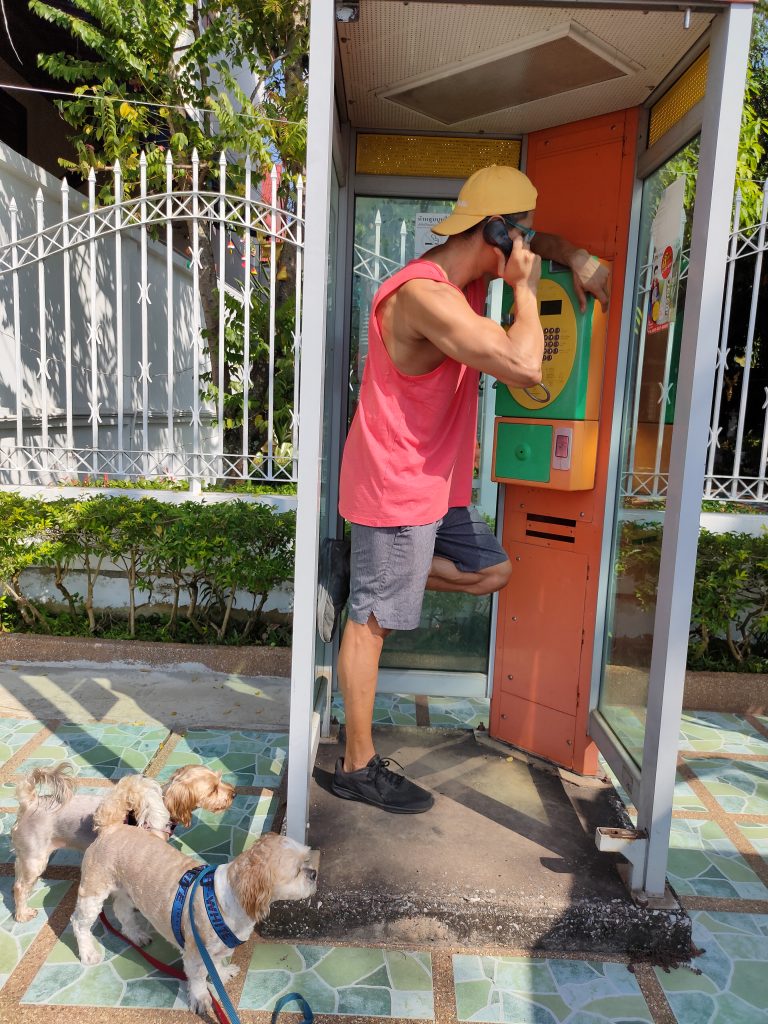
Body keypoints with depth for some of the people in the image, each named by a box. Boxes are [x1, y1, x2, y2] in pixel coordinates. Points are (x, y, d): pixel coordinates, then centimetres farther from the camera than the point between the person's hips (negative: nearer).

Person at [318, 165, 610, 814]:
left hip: (434, 482, 10)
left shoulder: (468, 278, 8)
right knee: (372, 621, 2)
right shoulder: (425, 295, -24)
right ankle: (359, 766, 18)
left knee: (492, 572, 18)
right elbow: (523, 366, -32)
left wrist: (575, 258, 6)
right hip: (394, 487, -10)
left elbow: (535, 243, 28)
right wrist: (526, 286, -14)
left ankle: (351, 571, 18)